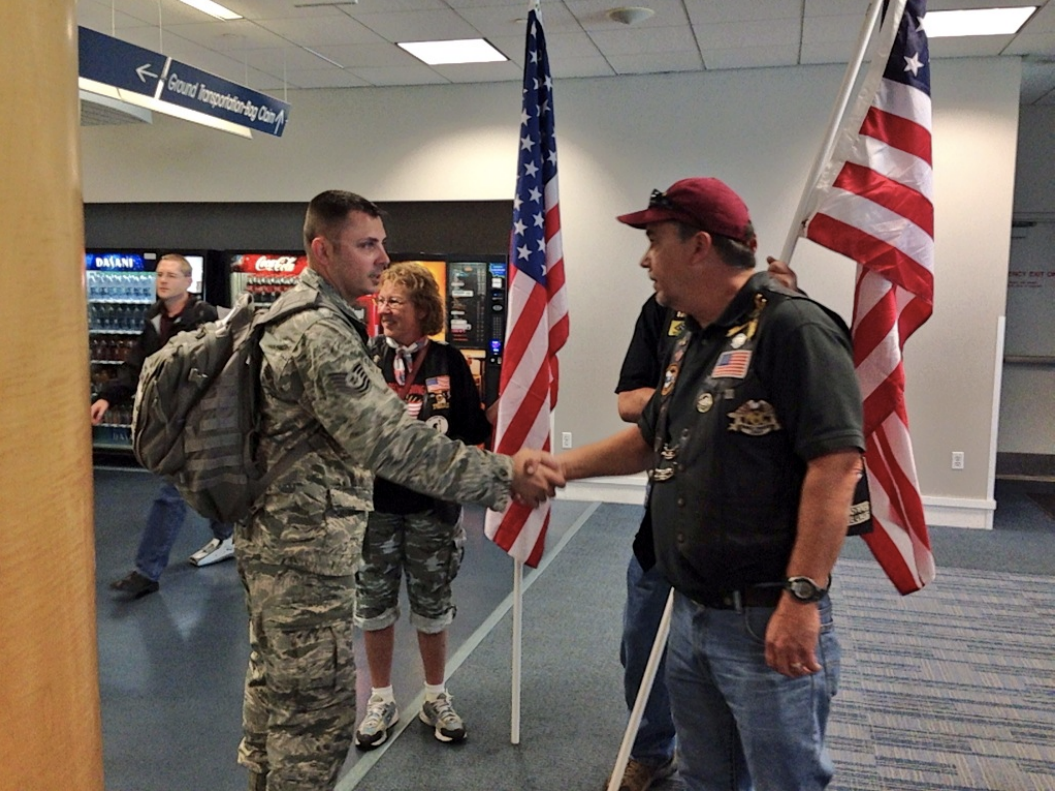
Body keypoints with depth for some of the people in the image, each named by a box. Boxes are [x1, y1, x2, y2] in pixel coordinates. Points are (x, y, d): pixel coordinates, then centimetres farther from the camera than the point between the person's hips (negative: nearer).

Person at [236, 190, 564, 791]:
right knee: (321, 706, 1)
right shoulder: (321, 333, -23)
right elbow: (391, 442, -33)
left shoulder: (292, 315, 11)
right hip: (306, 550, -11)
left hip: (272, 536, 11)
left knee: (274, 685, 23)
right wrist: (504, 476, -33)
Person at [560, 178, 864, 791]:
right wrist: (560, 466, 17)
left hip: (767, 621, -8)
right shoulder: (693, 344, 12)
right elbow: (649, 440, 23)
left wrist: (803, 597, -25)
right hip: (692, 613, 9)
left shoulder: (793, 328, -17)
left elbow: (836, 463, -23)